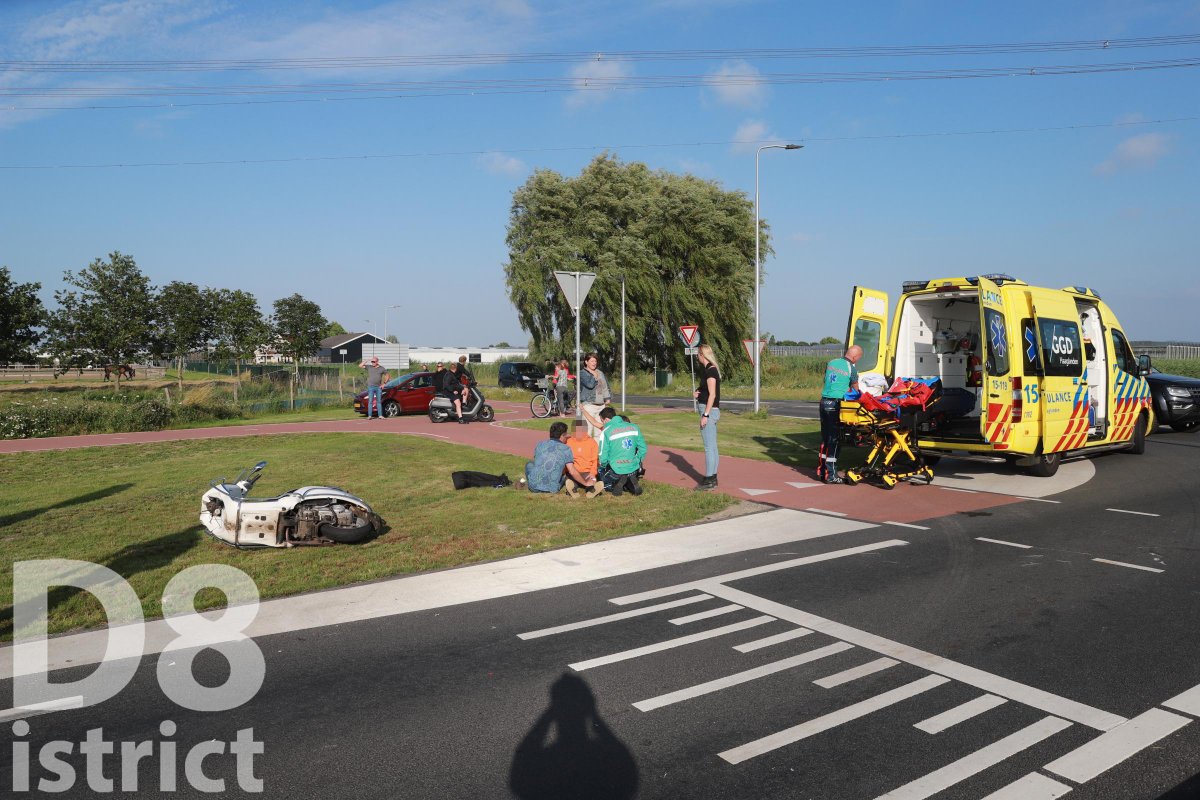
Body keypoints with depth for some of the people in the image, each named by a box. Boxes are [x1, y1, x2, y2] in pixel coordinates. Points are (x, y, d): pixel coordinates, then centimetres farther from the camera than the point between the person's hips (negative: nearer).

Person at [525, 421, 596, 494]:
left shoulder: (540, 444, 7)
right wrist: (586, 483, 5)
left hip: (534, 486, 1)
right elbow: (572, 471, -9)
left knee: (529, 464, 30)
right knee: (565, 472, 29)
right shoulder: (565, 449, -2)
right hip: (552, 489, -1)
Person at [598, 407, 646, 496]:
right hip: (633, 469, 4)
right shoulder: (634, 427, 5)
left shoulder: (606, 431, -9)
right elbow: (643, 449, 6)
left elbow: (603, 457, -9)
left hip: (616, 470, -4)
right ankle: (631, 483, 5)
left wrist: (603, 466, 12)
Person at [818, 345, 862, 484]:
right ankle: (831, 474, -2)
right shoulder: (851, 368, -6)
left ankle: (822, 470, 18)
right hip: (836, 404, -6)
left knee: (825, 437, 14)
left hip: (824, 401, 6)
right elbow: (855, 388, 8)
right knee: (834, 439, -2)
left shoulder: (831, 363, 11)